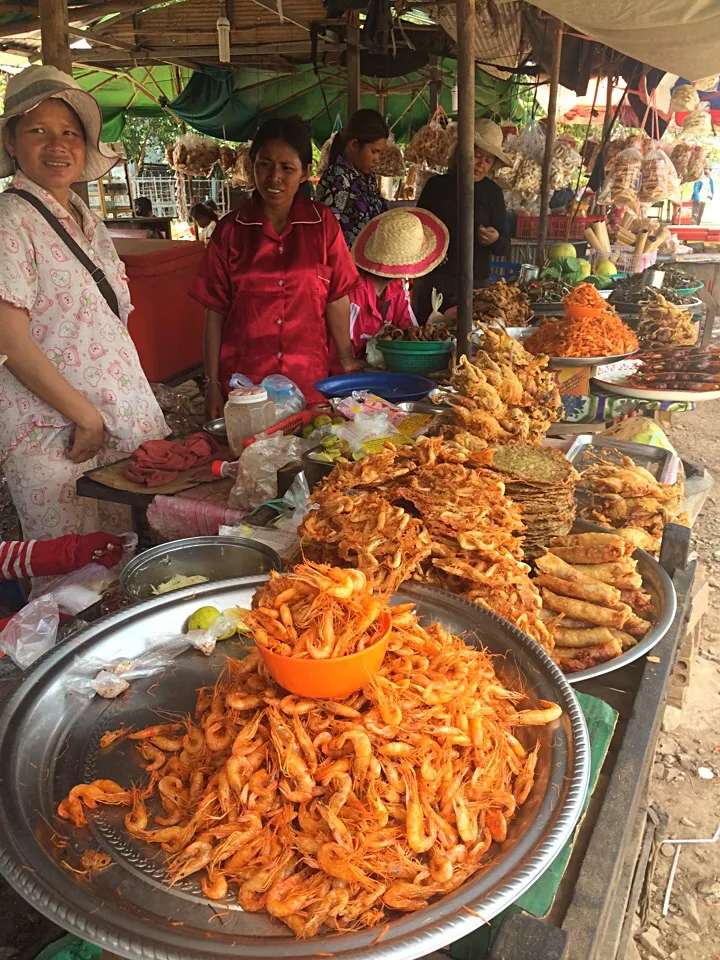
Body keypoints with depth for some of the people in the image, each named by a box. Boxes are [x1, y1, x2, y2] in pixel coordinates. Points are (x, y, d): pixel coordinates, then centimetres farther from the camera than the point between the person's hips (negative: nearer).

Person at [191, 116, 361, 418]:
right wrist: (212, 383, -2)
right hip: (243, 379, 0)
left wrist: (348, 365, 0)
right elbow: (215, 312, -1)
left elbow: (336, 300, 1)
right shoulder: (230, 230, -1)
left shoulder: (323, 224, -1)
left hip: (308, 378, 1)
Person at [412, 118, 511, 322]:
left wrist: (495, 240, -18)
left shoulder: (493, 193, 4)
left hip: (473, 284, -1)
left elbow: (503, 249, 5)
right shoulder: (437, 185, 5)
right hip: (432, 280, 1)